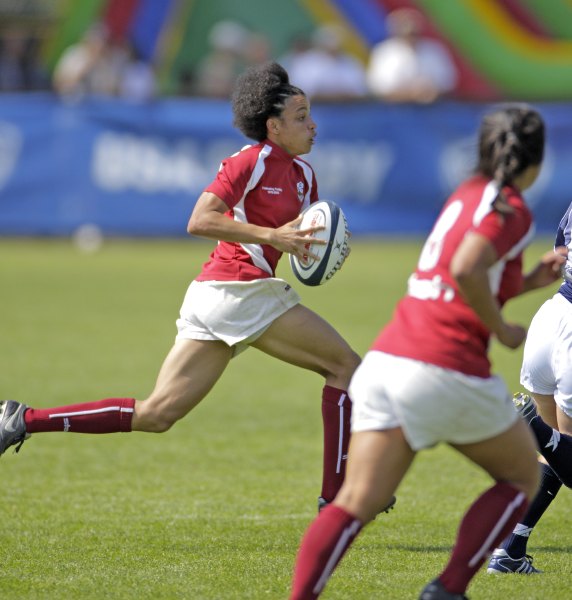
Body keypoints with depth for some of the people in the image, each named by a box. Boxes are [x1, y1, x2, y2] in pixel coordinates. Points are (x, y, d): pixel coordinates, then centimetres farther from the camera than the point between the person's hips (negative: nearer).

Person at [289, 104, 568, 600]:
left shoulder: (469, 194, 19)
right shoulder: (512, 210, -5)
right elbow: (466, 270, -22)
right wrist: (503, 330, -9)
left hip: (385, 363, 7)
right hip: (448, 370, -7)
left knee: (356, 502, 0)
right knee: (522, 477, 16)